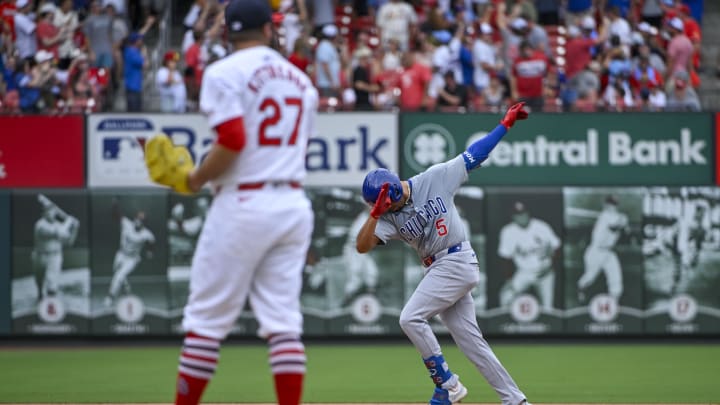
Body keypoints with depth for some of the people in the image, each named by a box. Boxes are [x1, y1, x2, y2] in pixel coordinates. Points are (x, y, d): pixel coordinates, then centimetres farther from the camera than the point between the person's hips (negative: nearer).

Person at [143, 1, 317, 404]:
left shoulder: (224, 73, -5)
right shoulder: (301, 80, 15)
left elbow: (232, 142, -18)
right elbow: (295, 148, 14)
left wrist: (193, 180, -5)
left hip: (243, 203, -5)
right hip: (295, 204, 5)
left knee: (208, 317, 1)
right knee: (283, 321, 3)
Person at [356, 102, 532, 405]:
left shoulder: (435, 179, -8)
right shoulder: (389, 218, 1)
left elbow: (475, 154, -1)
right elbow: (362, 246, -12)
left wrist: (507, 122, -3)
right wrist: (375, 213, -26)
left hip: (457, 262, -7)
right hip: (438, 270, 7)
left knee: (411, 318, -16)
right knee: (470, 340, 6)